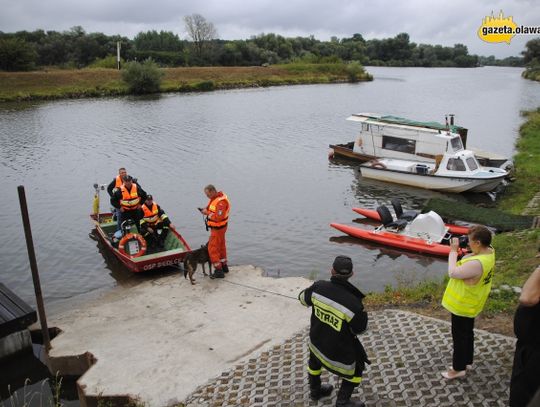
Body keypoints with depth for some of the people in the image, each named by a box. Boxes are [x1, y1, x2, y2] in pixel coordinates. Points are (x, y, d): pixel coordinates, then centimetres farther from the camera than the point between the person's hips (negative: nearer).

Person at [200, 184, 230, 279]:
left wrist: (207, 213, -23)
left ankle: (219, 271, -1)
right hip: (217, 227, 10)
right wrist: (206, 209, -4)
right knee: (221, 246, 20)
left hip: (218, 228, -10)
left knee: (212, 248, -5)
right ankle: (224, 266, 34)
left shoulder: (221, 202, -28)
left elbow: (218, 217, -32)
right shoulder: (215, 198, 3)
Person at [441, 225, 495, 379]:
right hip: (471, 303, 9)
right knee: (467, 332, 24)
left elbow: (453, 273, -28)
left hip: (462, 304, -9)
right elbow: (465, 263, 5)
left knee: (459, 335, 8)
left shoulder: (477, 263, -36)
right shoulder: (489, 251, -6)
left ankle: (459, 368, 24)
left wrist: (453, 251, -23)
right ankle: (467, 361, 41)